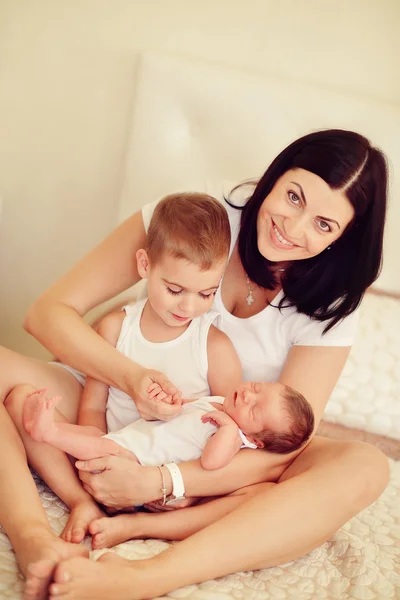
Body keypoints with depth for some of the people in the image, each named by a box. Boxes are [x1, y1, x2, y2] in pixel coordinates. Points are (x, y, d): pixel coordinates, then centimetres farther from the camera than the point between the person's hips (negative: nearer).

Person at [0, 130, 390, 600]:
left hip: (224, 467, 0)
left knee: (365, 468, -29)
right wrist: (131, 377, -31)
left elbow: (282, 452, -15)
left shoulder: (329, 308, -10)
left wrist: (157, 483, -27)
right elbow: (48, 312, -13)